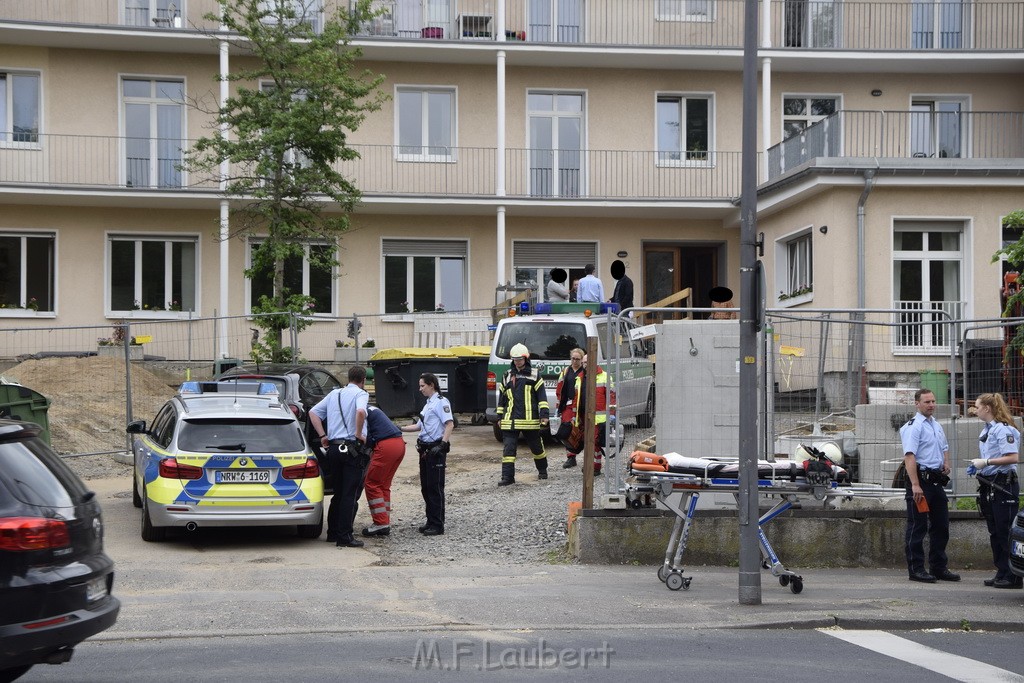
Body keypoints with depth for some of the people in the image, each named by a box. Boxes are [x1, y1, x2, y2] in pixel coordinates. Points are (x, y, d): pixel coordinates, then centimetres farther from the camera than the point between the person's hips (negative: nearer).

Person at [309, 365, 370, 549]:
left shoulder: (334, 394, 16)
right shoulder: (361, 394, -5)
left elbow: (313, 412, 15)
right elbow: (360, 412, -27)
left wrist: (323, 436, 12)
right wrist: (359, 434, -16)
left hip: (333, 448, 7)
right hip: (351, 449, -7)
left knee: (338, 493, 17)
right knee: (350, 495, -4)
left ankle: (333, 532, 21)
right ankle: (345, 537, -6)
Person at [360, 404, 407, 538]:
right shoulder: (371, 409, 25)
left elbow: (366, 437, -10)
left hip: (386, 445, -9)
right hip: (400, 443, 9)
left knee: (372, 485, -1)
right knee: (384, 485, 14)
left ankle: (381, 523, -4)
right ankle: (385, 526, 14)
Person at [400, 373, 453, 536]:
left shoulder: (441, 402, -10)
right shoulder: (428, 404, 19)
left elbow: (450, 424, -19)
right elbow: (419, 426, 25)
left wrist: (442, 445, -26)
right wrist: (400, 429, 18)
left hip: (436, 449, -9)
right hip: (426, 449, 9)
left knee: (435, 487, -6)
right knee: (426, 487, 12)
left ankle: (438, 525, -3)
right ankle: (431, 521, 21)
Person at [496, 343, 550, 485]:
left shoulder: (534, 375, 3)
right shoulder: (507, 376, 12)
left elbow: (542, 396, -1)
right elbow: (502, 397, 18)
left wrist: (544, 415, -9)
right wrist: (500, 417, 17)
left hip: (530, 419, -2)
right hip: (510, 420, 2)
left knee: (536, 446, 11)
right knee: (508, 448, -6)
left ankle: (542, 470, 32)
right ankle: (507, 476, -6)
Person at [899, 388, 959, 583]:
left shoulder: (937, 426, 16)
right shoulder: (913, 427, -11)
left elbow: (944, 448, 32)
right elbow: (909, 456, -20)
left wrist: (946, 462, 9)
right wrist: (915, 485, -28)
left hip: (936, 481, 9)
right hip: (921, 479, -9)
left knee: (941, 525, 13)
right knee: (917, 527, -4)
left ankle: (939, 567, 22)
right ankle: (916, 569, 1)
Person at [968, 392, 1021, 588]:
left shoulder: (1003, 429, -13)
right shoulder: (986, 430, 15)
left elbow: (1012, 457, -21)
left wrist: (986, 462, -20)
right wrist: (976, 466, 11)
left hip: (1003, 484, -10)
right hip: (988, 485, 10)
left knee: (1006, 532, -7)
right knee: (994, 532, 12)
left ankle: (1012, 577, -3)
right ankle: (1001, 573, 18)